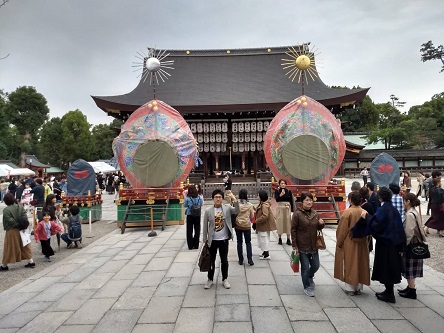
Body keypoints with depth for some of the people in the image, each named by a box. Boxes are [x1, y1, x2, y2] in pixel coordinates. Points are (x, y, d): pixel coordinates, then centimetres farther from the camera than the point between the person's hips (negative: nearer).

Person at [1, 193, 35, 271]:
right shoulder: (20, 207, 0)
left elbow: (10, 221, -20)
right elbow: (25, 217, -6)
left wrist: (17, 224, -8)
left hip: (11, 231, -5)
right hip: (21, 230, 5)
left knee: (9, 248, 7)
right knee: (25, 246, 13)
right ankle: (31, 262, 13)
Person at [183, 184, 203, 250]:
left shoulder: (187, 198, -13)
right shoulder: (199, 198, -6)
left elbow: (185, 206, -1)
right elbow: (201, 204, 5)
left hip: (190, 216, -2)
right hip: (198, 216, 2)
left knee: (189, 231, 9)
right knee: (197, 230, 12)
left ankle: (190, 246, 13)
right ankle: (196, 245, 17)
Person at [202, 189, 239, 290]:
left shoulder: (227, 208, -4)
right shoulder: (208, 210, -7)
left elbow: (237, 211, -21)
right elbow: (205, 226, -1)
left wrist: (235, 200, -33)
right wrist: (205, 240, 0)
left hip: (224, 239, 0)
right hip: (212, 240, 0)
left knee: (224, 260, 12)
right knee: (211, 261, 13)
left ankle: (225, 279, 29)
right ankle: (210, 279, 29)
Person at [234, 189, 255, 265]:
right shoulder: (250, 205, -9)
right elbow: (252, 216, -1)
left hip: (238, 225, 0)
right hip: (247, 226, 0)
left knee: (239, 242, 12)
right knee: (248, 242, 12)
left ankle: (240, 260, 15)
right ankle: (250, 259, 3)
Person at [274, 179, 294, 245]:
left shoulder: (289, 191, 3)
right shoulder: (277, 191, -1)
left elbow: (291, 201, 5)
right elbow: (276, 199, -15)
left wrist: (292, 210, 2)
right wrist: (280, 195, -33)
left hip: (287, 208, 1)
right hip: (280, 208, -1)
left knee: (288, 222, 1)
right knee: (280, 222, 2)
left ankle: (288, 239, 11)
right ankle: (279, 238, 14)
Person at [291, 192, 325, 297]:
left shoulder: (315, 213, 4)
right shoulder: (297, 214, -12)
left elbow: (318, 228, 18)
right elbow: (293, 230, -10)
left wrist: (322, 224, -6)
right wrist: (295, 246, -12)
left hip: (313, 246, 5)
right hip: (302, 247, -5)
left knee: (315, 266, 14)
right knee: (305, 267, 3)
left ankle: (310, 277, 47)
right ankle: (307, 287, 24)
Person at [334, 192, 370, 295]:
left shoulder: (348, 212, -16)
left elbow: (342, 230, -12)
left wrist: (339, 243, -2)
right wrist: (366, 242, 18)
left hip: (349, 244, -5)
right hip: (362, 244, 5)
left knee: (349, 264, 6)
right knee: (360, 264, 14)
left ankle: (350, 288, 11)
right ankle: (359, 288, 23)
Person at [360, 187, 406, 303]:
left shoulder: (382, 210, -19)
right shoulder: (394, 209, 6)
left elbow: (375, 225, -24)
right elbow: (399, 226, 11)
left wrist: (366, 216, -13)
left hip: (385, 243, -8)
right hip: (394, 242, 8)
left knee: (386, 267, 2)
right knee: (391, 267, 16)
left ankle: (389, 294, 10)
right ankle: (389, 291, 27)